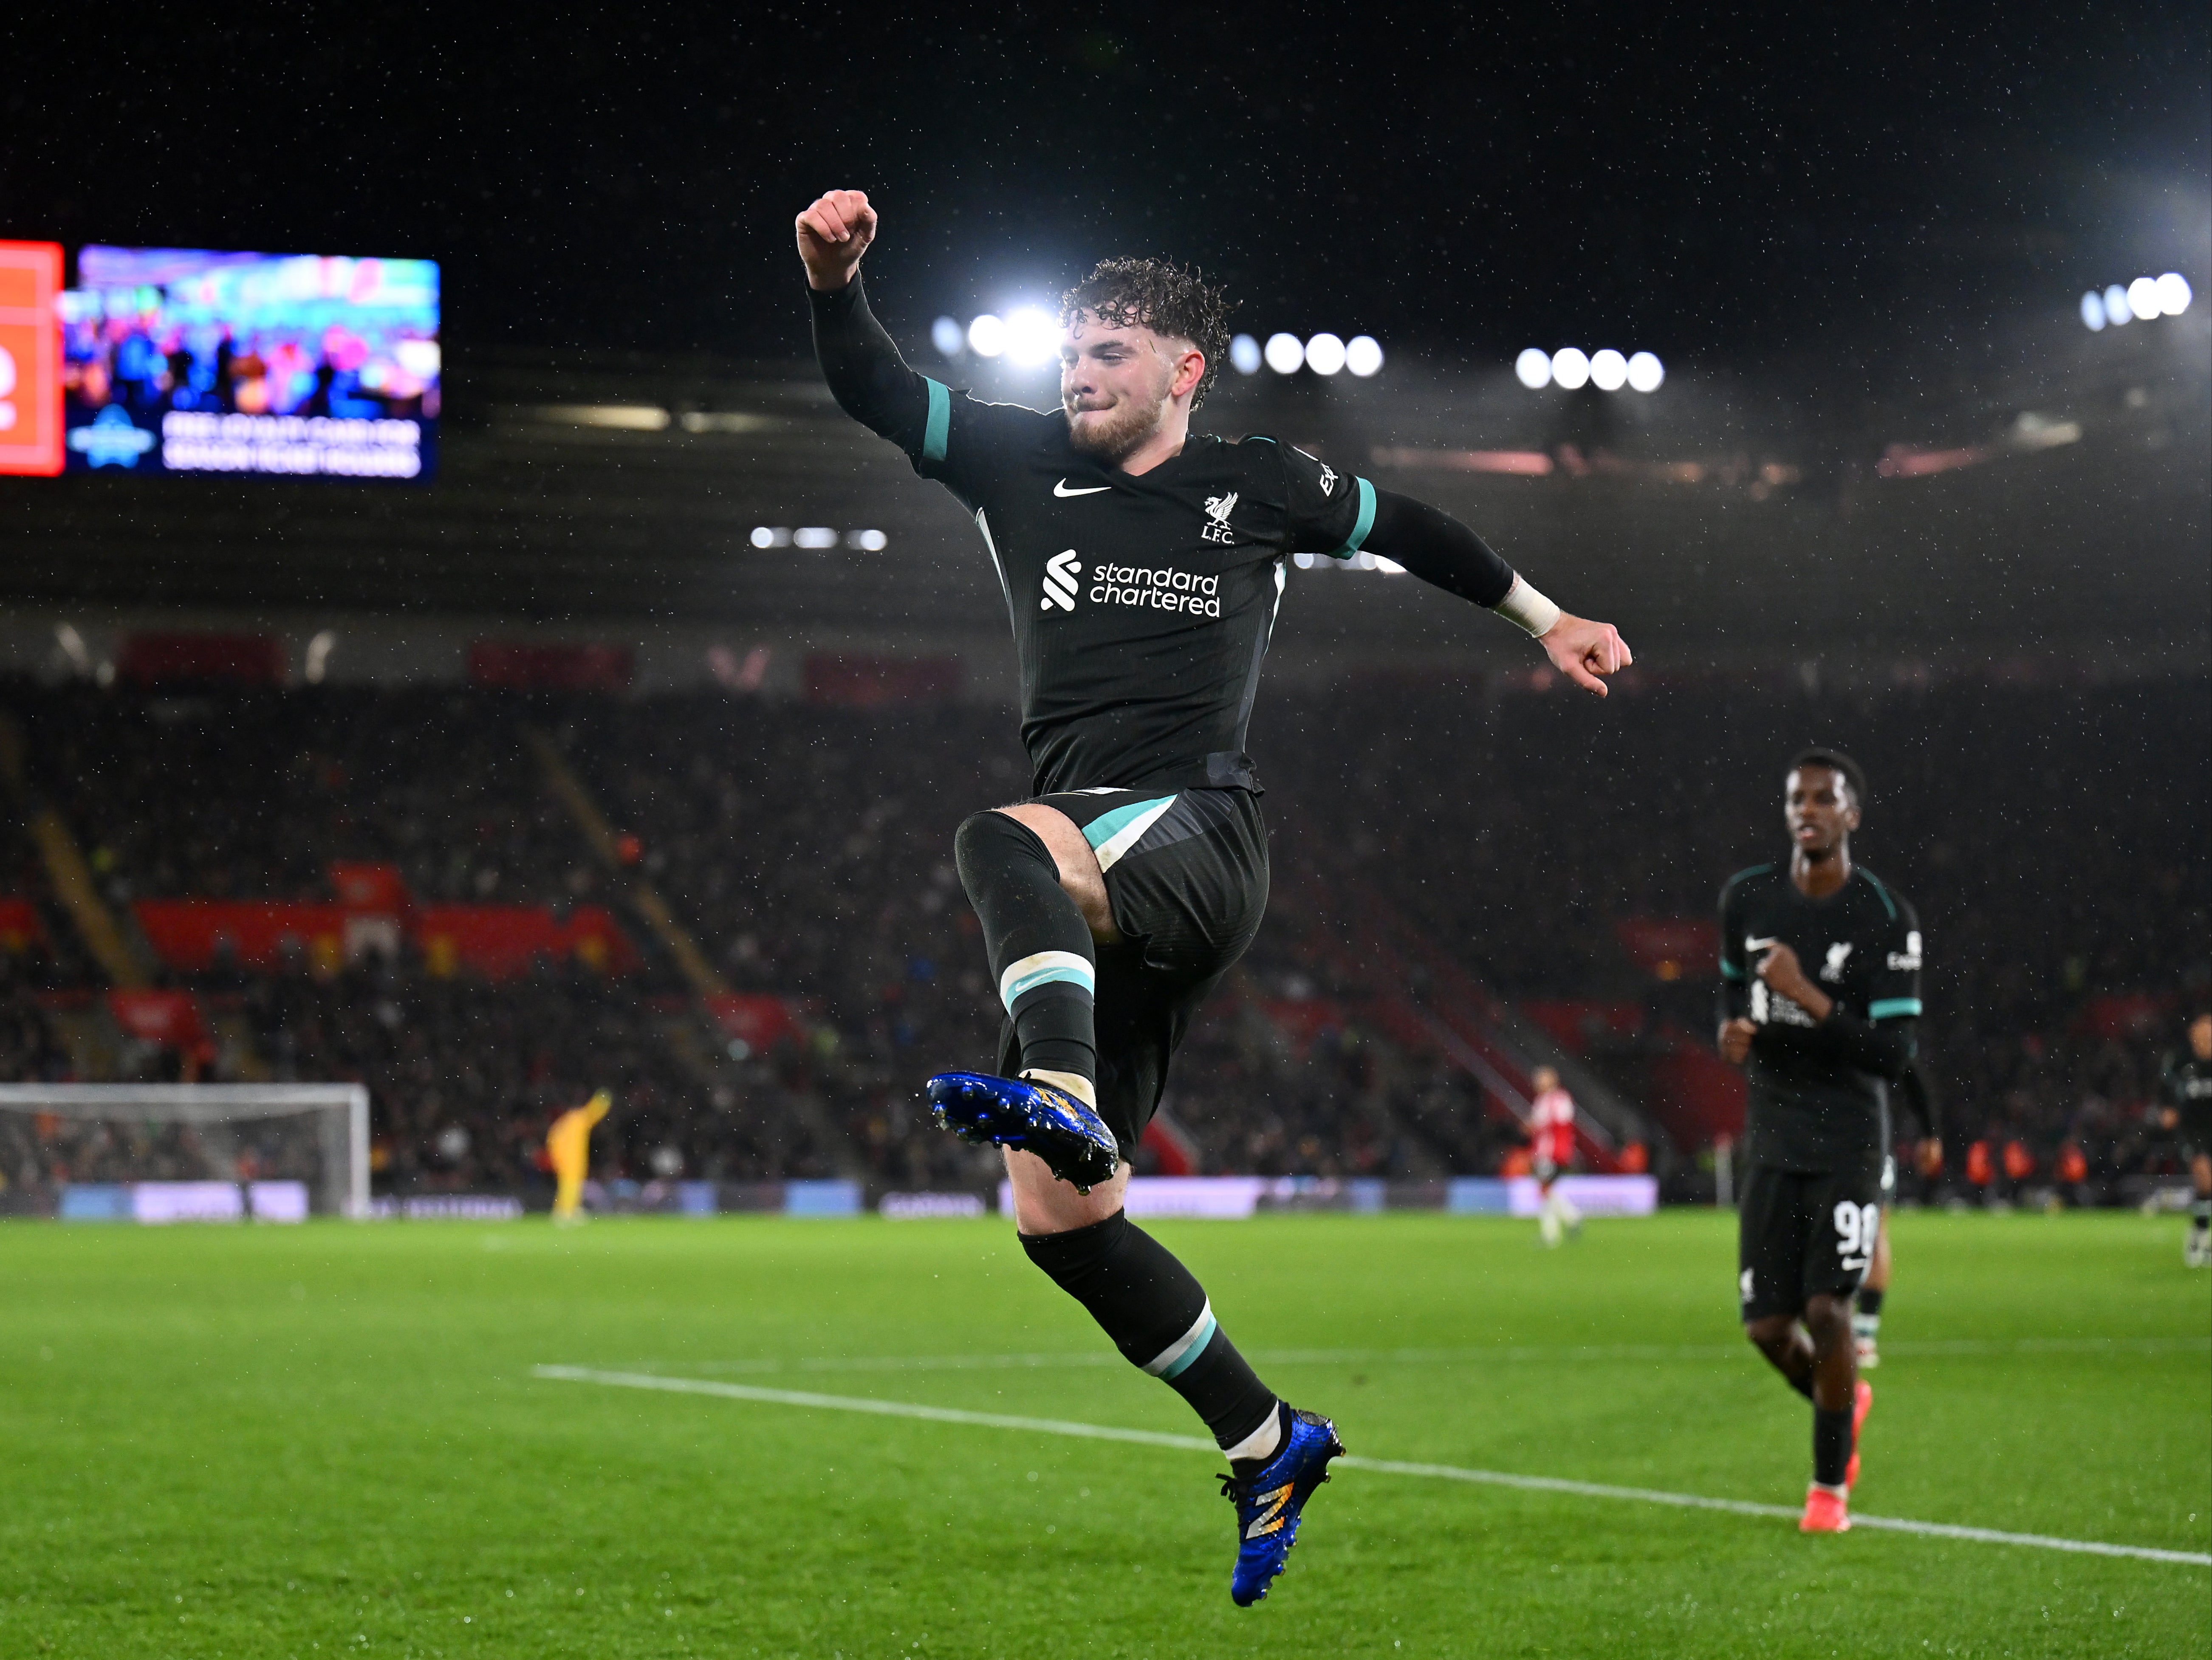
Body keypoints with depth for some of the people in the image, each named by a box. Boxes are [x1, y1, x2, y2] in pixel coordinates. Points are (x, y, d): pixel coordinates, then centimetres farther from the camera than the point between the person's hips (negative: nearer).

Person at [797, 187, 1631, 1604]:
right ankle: (1269, 1444, 13)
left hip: (1199, 840, -5)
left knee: (1002, 842, -38)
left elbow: (1406, 528, 27)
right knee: (1059, 1218, 0)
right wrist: (835, 281, -14)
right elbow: (874, 392, 6)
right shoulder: (1023, 465, 15)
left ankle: (1058, 1091, -64)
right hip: (1093, 886, 5)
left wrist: (1545, 618, 36)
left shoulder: (1261, 488, 10)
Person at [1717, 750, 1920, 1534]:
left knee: (1827, 1310, -12)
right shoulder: (1747, 897, 2)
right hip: (1773, 1135, 4)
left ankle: (1829, 1483, 8)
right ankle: (1844, 1402, 36)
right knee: (1768, 1325, 1)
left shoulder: (1887, 921, -12)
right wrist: (1732, 1029, 0)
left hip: (1849, 1137, -4)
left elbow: (1894, 1056, -16)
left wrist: (1808, 998, -26)